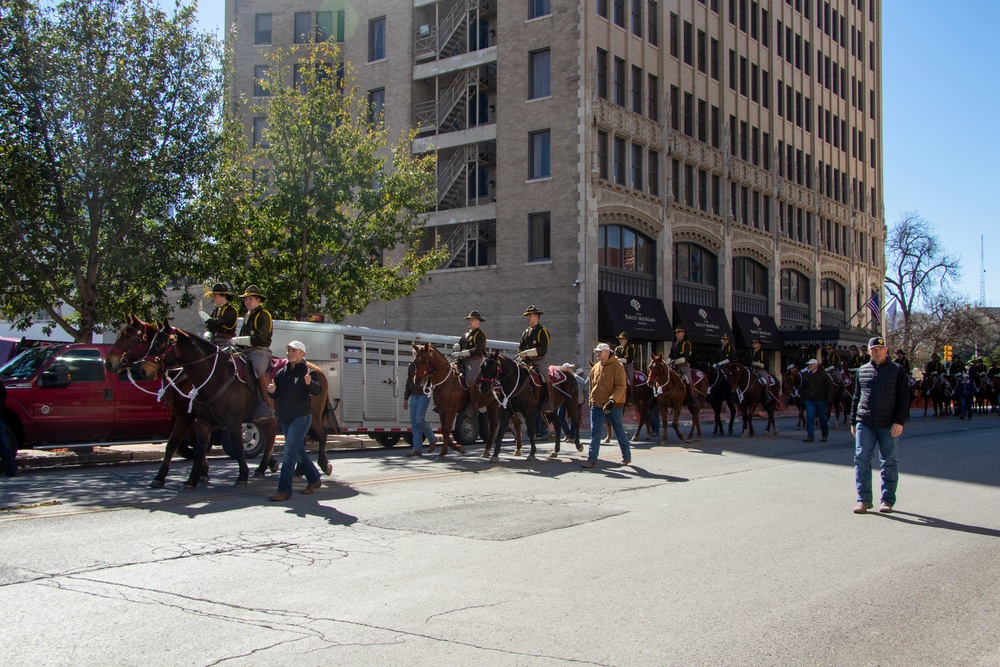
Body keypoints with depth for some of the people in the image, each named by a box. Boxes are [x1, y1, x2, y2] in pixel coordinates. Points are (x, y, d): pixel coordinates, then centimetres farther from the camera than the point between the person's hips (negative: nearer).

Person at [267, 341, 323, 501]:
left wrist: (310, 383, -38)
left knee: (290, 452, -12)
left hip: (301, 417, -7)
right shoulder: (281, 373, 10)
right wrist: (272, 391, -11)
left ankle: (284, 490, -11)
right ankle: (314, 480, 31)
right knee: (298, 452, 16)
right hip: (285, 418, 7)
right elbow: (275, 395, 12)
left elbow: (318, 391, -17)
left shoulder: (307, 372, -7)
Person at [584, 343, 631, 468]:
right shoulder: (595, 367, 10)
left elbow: (620, 387, -16)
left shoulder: (617, 366, -9)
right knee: (595, 432, -1)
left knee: (619, 431, 8)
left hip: (613, 406, -5)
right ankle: (592, 459, 0)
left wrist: (612, 400, -26)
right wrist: (591, 401, 13)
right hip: (597, 405, 5)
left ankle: (626, 456, 22)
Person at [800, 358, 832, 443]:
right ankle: (810, 436, -7)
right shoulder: (806, 375, 8)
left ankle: (824, 435, 26)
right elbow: (802, 388, 16)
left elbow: (830, 387, -4)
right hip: (809, 400, 3)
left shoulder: (824, 375, -4)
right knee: (809, 417, -8)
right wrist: (802, 397, 5)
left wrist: (828, 398, -10)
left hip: (821, 400, -3)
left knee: (822, 418, 10)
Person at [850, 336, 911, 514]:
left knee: (889, 462, 5)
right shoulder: (862, 371, 12)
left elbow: (904, 398, -2)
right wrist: (853, 421, 15)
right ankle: (864, 500, 0)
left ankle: (887, 500, 13)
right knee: (861, 459, -5)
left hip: (888, 426, -2)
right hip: (864, 424, 2)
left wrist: (899, 421, -11)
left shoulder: (897, 370, 2)